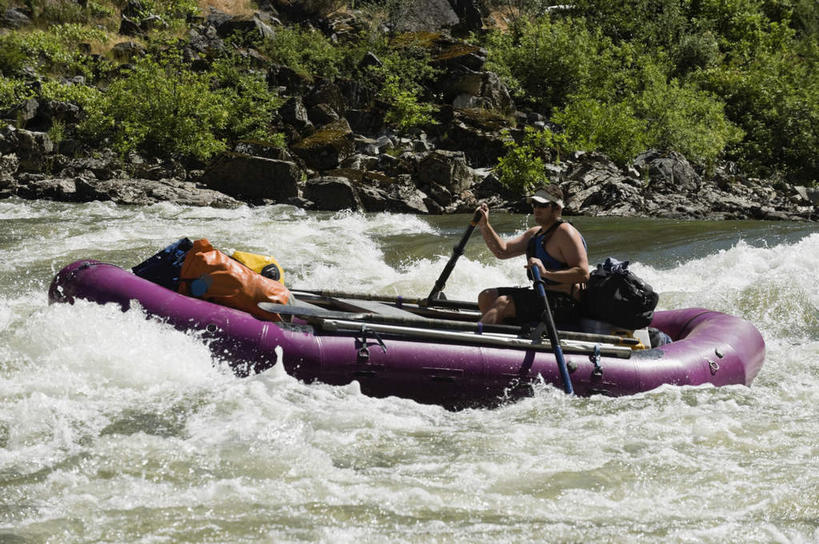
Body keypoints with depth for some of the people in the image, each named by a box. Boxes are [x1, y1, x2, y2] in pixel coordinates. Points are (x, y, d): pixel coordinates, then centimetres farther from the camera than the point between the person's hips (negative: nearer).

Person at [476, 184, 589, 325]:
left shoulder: (565, 232, -12)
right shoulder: (535, 233, 17)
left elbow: (583, 274, -22)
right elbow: (503, 251, 18)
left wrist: (546, 273, -33)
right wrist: (484, 226, 4)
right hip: (542, 295, 10)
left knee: (503, 303, -25)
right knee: (486, 297, 11)